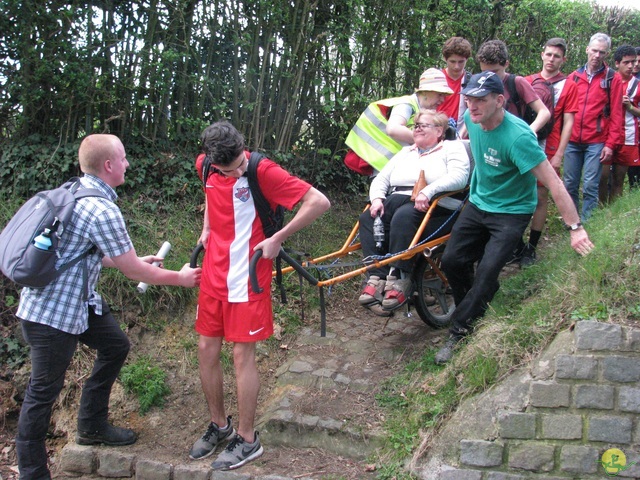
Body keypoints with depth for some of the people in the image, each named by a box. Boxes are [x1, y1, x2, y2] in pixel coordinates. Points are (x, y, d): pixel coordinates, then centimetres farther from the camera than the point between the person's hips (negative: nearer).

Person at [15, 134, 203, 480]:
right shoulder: (102, 211, -24)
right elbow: (135, 273, -16)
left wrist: (133, 260, 22)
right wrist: (180, 278, 0)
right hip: (52, 312, -10)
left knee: (115, 346, 20)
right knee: (45, 389, 1)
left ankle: (92, 426, 33)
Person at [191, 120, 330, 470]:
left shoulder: (262, 171, -19)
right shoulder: (204, 165, -1)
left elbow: (319, 202, -21)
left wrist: (277, 239, -17)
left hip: (247, 275, -6)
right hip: (214, 273, 6)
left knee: (242, 355, -1)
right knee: (207, 350, 10)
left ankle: (247, 440, 15)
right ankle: (219, 425, 30)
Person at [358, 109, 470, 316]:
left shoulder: (452, 148, 11)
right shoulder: (405, 153, 30)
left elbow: (459, 177, -10)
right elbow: (380, 180, 21)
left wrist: (428, 191, -25)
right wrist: (377, 198, -2)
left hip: (433, 208, -6)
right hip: (396, 201, 6)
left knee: (403, 216, -38)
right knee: (368, 218, -25)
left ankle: (399, 280, -39)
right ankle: (377, 278, -34)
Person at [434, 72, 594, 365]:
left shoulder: (517, 137, -30)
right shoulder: (472, 119, -9)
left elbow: (553, 182, -29)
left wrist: (575, 227, -30)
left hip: (511, 212, -6)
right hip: (478, 204, 6)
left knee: (487, 272, -16)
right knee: (452, 260, -4)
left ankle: (459, 331, -1)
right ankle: (475, 307, 21)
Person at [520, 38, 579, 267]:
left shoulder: (568, 86, 2)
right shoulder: (528, 81, 9)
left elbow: (568, 123, -1)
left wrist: (559, 155, -8)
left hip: (548, 151, -2)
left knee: (541, 197, 2)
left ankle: (531, 248, 10)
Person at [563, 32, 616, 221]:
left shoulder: (612, 78, 1)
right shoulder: (574, 77, 9)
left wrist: (610, 144, -6)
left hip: (596, 142, -3)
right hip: (572, 141, 3)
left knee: (590, 186, -4)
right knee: (570, 184, 7)